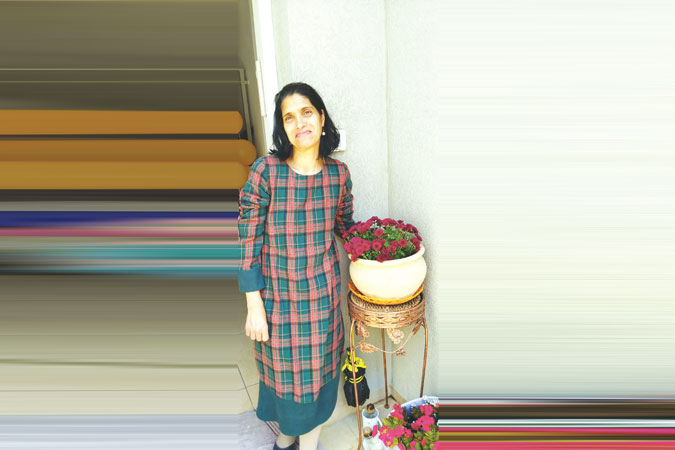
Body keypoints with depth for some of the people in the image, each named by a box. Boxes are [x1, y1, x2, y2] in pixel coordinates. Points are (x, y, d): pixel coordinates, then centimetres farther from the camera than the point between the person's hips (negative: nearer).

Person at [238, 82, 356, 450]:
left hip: (323, 292, 3)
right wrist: (254, 308, -12)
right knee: (282, 366, 16)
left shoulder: (338, 173, -4)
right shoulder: (265, 171, -15)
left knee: (318, 365, 16)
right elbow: (249, 242, -12)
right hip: (277, 292, -2)